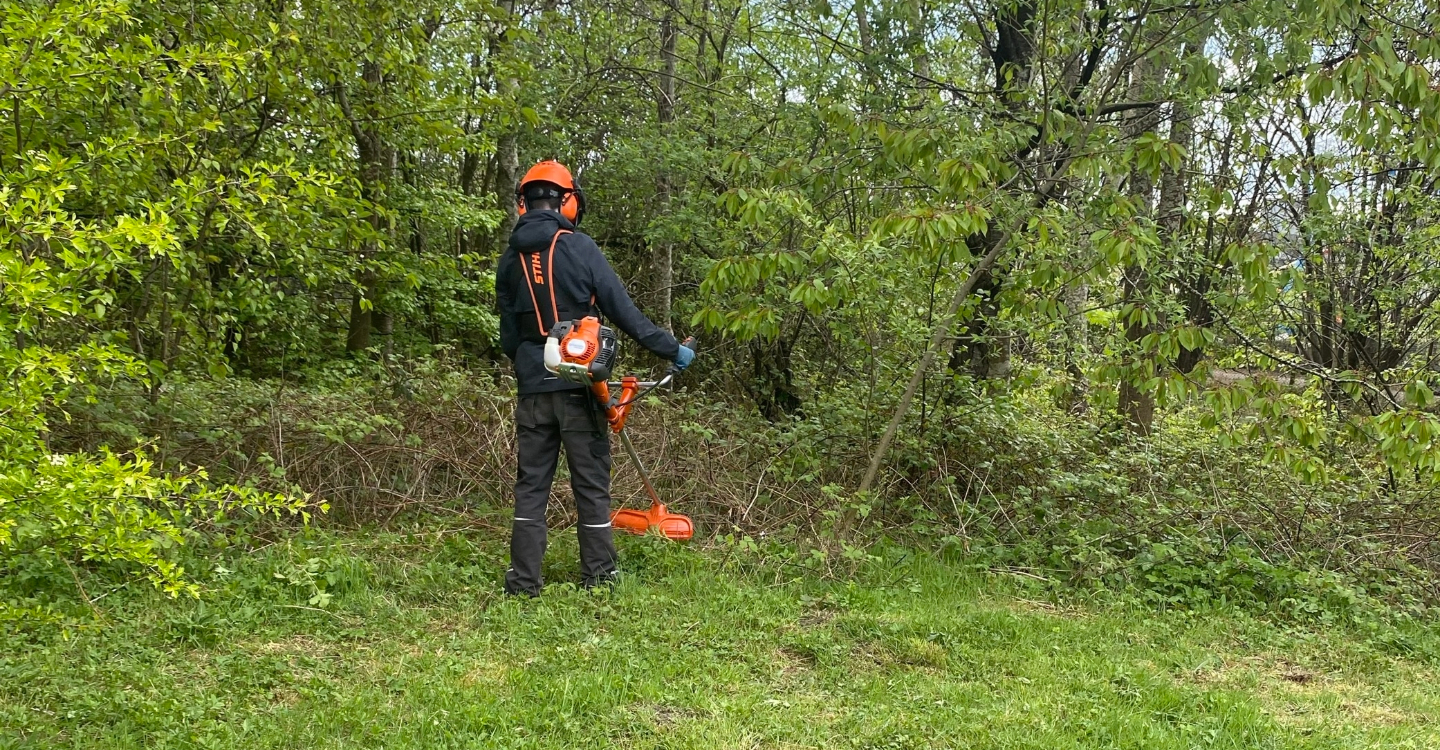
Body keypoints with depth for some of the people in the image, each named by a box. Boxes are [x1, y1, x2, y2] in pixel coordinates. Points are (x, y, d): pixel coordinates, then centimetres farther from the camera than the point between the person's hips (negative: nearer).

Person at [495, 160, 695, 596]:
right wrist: (671, 349, 0)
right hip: (578, 384, -4)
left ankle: (523, 583, 9)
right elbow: (622, 310, -7)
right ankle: (598, 577, 10)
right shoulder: (578, 247, -6)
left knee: (530, 485, 9)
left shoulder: (509, 260, 8)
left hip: (532, 388, 4)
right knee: (592, 485, 5)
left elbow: (507, 335, 12)